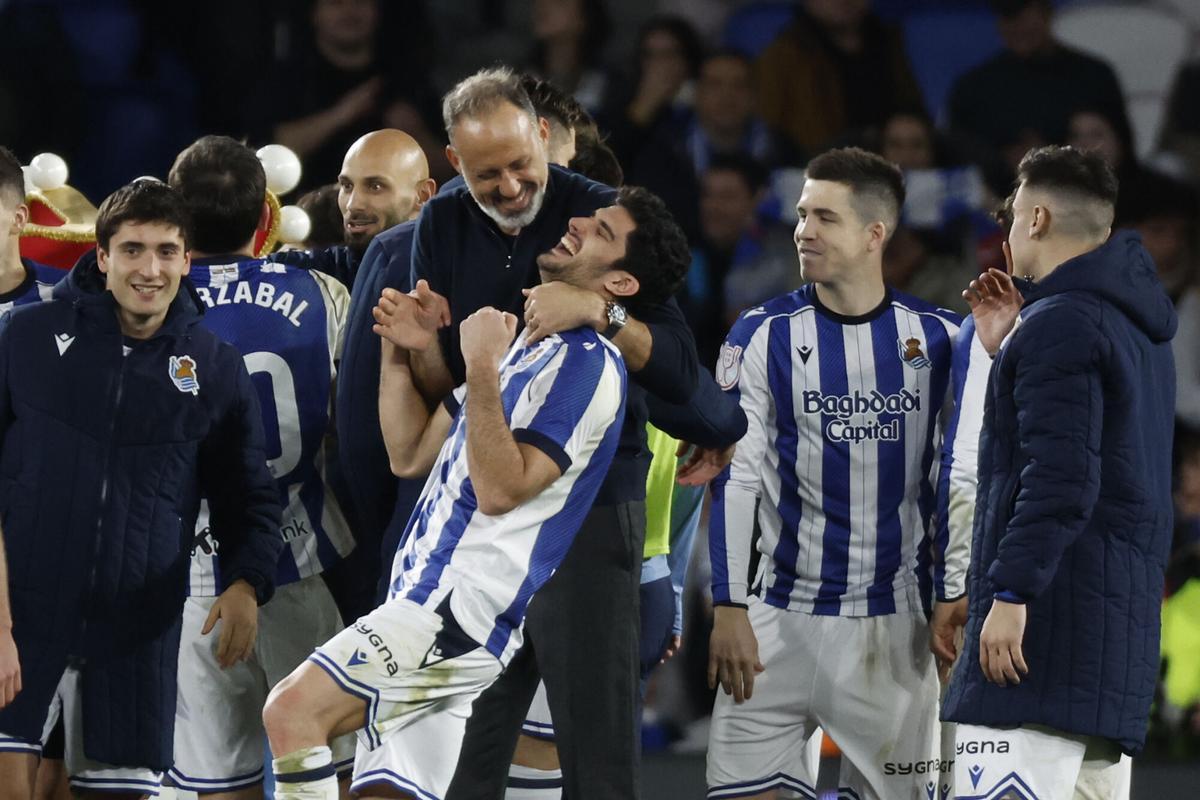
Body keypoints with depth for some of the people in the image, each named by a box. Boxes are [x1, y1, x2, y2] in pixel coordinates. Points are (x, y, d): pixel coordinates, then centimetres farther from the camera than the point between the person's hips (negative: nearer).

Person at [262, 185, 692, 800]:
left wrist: (481, 367, -20)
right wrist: (399, 356, 12)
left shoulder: (588, 367, -9)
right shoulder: (520, 347, 23)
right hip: (424, 600, 10)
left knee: (294, 710, -24)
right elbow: (410, 455, 25)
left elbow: (499, 488, -19)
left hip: (463, 608, -10)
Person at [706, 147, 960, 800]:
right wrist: (728, 611, -7)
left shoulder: (937, 339, 3)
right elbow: (733, 477, -1)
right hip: (781, 619, -1)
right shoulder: (763, 337, 0)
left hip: (896, 625, 1)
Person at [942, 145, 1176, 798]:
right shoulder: (1135, 327, 21)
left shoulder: (1060, 323, -11)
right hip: (1123, 613, 10)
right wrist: (1009, 351, 23)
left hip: (1053, 614, -10)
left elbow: (1061, 478, -20)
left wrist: (1011, 592, -22)